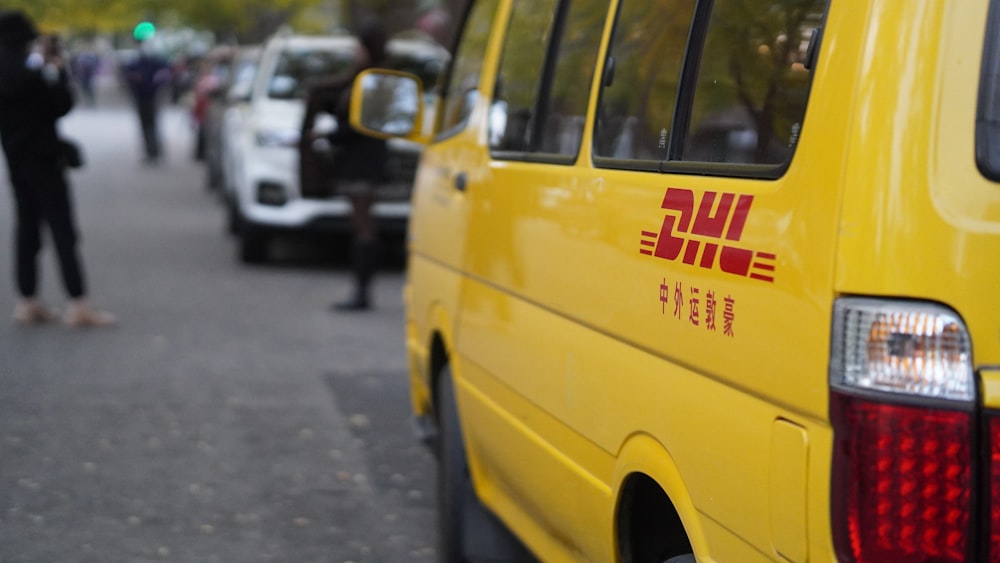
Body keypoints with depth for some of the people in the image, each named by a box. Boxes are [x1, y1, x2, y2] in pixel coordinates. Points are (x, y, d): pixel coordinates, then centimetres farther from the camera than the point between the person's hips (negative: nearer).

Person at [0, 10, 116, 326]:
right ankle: (78, 305, -7)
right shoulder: (29, 70, -18)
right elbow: (61, 105, -14)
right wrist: (58, 72, -1)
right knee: (62, 230, -6)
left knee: (27, 228, 13)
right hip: (42, 158, -8)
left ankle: (28, 302, 16)